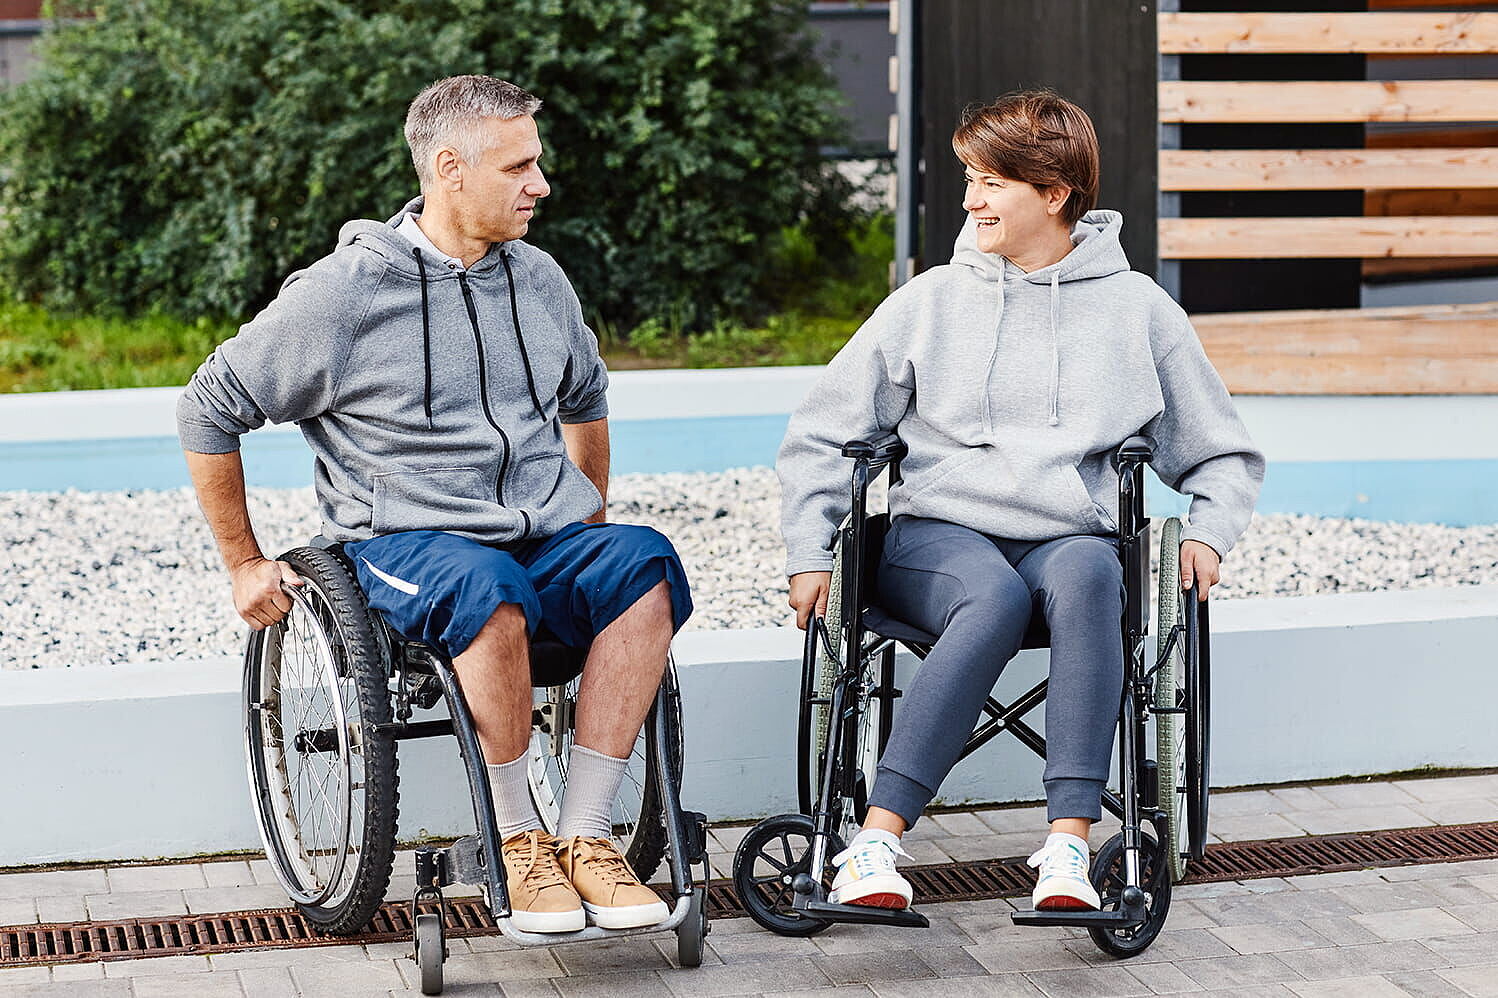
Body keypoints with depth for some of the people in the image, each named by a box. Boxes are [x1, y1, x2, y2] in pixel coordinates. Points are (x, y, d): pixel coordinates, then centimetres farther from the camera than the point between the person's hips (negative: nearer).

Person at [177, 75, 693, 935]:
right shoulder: (343, 292, -5)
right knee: (489, 590, -39)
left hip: (549, 540, 5)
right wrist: (245, 564, 6)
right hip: (408, 542, -4)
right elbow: (211, 411, 3)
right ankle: (518, 839, -20)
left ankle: (585, 837, -26)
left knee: (646, 563, -29)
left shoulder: (539, 280, 11)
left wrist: (593, 527, 27)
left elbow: (586, 397, 32)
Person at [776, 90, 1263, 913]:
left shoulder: (1137, 308, 12)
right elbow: (821, 436, 15)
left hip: (1072, 538, 0)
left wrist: (1208, 534, 2)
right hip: (941, 535, 0)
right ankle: (877, 840, -42)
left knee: (1086, 577, -37)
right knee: (995, 598, -37)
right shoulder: (930, 301, 12)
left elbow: (1223, 453, 21)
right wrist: (808, 553, 3)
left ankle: (1068, 843, -44)